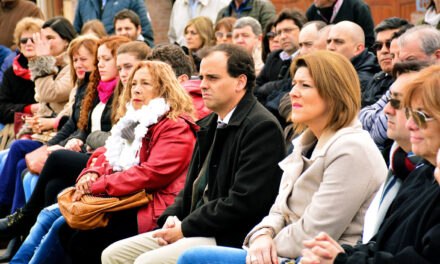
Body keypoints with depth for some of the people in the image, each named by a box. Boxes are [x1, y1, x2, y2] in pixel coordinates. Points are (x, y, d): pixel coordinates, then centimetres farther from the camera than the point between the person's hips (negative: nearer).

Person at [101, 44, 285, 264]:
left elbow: (243, 202, -20)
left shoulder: (262, 127, -14)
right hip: (197, 229, 10)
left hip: (230, 239, -9)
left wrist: (185, 229, -13)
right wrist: (172, 218, 3)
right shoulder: (210, 125, 16)